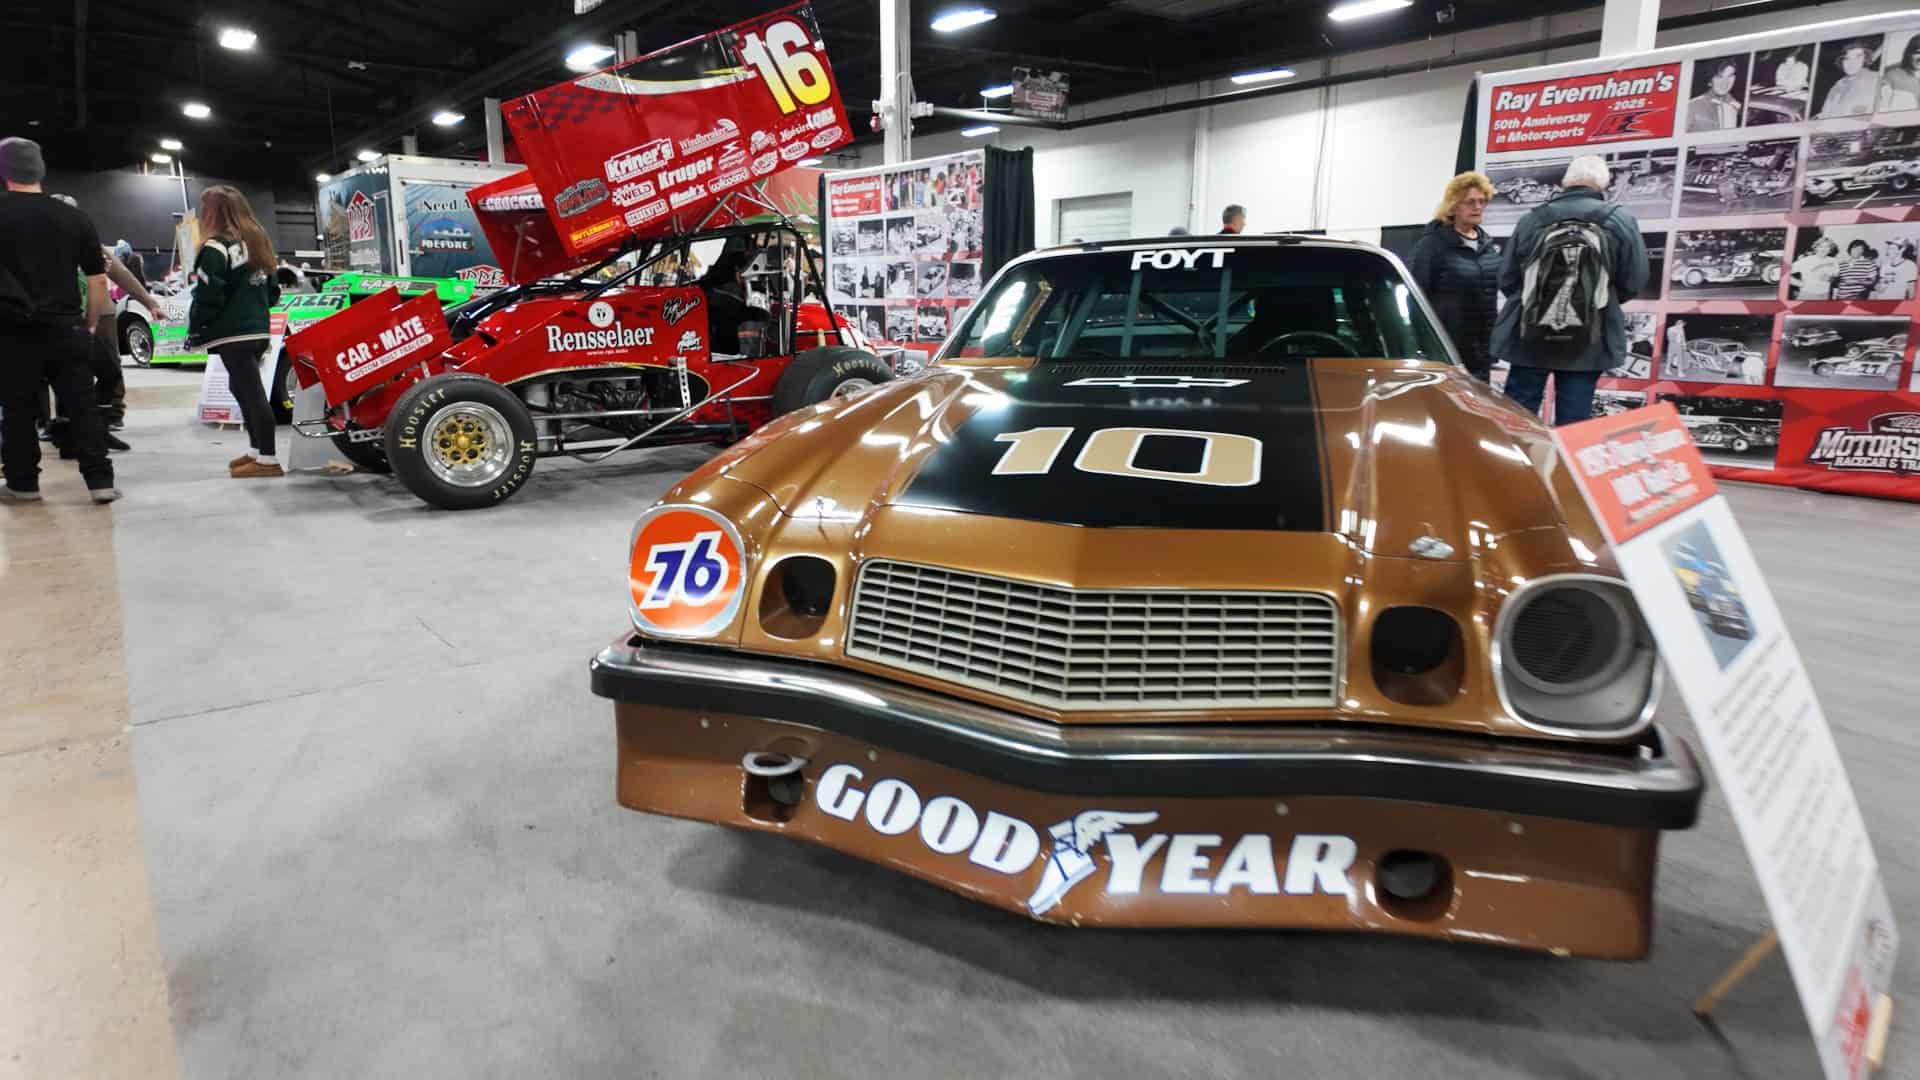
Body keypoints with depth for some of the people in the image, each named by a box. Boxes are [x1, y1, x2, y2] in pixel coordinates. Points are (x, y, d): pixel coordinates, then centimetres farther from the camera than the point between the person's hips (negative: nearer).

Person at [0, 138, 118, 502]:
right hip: (66, 329, 1)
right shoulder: (75, 218, 3)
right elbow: (98, 280, 4)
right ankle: (100, 481, 0)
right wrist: (89, 323, 14)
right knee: (82, 404, 4)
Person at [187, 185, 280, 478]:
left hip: (233, 334, -9)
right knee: (244, 388, 18)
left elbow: (207, 297, -14)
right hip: (258, 330, 9)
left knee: (251, 391, -9)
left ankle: (268, 459, -9)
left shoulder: (216, 248, -11)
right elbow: (271, 289, 21)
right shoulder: (257, 241, 14)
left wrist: (195, 330, -1)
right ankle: (257, 450, 21)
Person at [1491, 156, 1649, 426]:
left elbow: (1507, 280, 2)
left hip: (1529, 335, 1)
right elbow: (1634, 282, -3)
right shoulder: (1621, 219, -3)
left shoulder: (1532, 218, 0)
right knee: (1574, 421, 4)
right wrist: (1600, 301, 16)